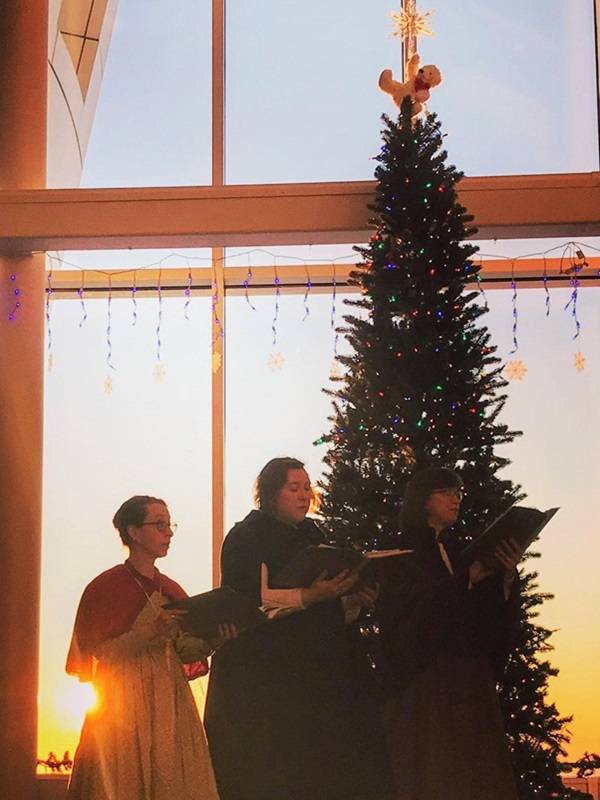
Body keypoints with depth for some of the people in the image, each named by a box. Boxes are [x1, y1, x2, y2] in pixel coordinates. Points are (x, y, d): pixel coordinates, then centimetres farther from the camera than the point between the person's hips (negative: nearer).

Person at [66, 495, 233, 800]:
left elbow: (183, 651, 8)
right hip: (124, 704, -5)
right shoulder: (105, 586, -6)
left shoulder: (171, 590, 11)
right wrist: (149, 632, -21)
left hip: (170, 702, 5)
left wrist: (210, 642, -12)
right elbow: (101, 652, -11)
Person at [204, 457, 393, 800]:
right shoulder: (247, 537, -2)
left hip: (318, 675, 6)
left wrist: (354, 601, 1)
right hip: (265, 678, -6)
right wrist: (308, 596, -25)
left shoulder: (312, 536, 18)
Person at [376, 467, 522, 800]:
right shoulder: (401, 556, 4)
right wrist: (467, 580, -16)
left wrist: (507, 576, -7)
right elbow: (409, 616, -12)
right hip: (425, 682, -5)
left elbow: (498, 618, 11)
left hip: (473, 683, 5)